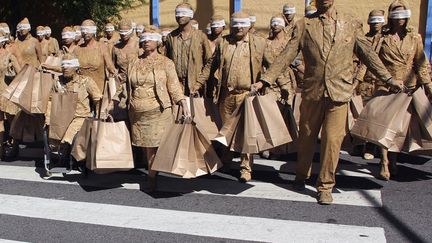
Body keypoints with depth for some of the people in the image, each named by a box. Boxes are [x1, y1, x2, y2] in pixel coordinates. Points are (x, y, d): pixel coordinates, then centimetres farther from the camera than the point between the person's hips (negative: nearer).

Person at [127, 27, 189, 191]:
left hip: (158, 112, -4)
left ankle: (151, 177, 8)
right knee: (144, 146, 7)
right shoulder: (134, 64, 13)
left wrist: (184, 104, -15)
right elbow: (128, 88, 19)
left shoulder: (166, 63, 3)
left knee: (153, 146, -5)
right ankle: (152, 173, 23)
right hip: (137, 113, 4)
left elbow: (174, 86, -2)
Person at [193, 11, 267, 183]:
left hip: (247, 95, -3)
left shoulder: (259, 43, 2)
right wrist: (198, 84, 9)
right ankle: (226, 160, 35)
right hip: (226, 95, 3)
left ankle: (246, 168, 6)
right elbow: (210, 65, 14)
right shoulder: (223, 43, 11)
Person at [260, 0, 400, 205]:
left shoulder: (351, 24, 7)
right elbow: (287, 55, 0)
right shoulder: (304, 25, 4)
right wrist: (265, 80, -7)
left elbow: (367, 54, 11)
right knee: (306, 137, 13)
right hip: (312, 92, 0)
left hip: (339, 93, 0)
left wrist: (388, 79, 7)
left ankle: (325, 186, 14)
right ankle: (301, 176, 36)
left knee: (333, 139, -2)